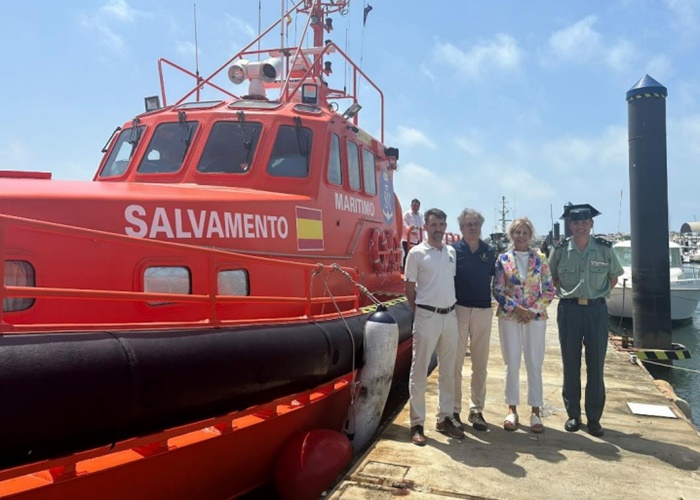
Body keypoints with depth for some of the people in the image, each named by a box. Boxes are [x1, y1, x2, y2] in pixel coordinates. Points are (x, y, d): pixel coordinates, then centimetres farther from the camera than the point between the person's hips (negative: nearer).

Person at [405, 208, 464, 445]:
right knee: (419, 372, 1)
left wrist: (451, 307, 10)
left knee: (447, 371, 13)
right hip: (427, 317, -6)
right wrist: (420, 313, 1)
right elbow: (409, 289, -3)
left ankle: (445, 418, 26)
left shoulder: (451, 252, 9)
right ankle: (417, 424, 10)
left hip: (450, 316, 6)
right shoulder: (416, 253, -6)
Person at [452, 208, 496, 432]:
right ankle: (453, 410, 12)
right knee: (455, 362, 1)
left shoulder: (489, 252, 8)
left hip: (483, 311, 4)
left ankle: (477, 410, 21)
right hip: (459, 310, -3)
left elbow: (492, 279, 17)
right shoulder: (453, 250, -2)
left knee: (480, 364, 9)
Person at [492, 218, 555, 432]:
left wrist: (533, 310, -9)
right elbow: (497, 290, -1)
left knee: (534, 364, 4)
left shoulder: (540, 258, 3)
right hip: (509, 317, 0)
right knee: (511, 363, 5)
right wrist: (517, 308, -12)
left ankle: (535, 411, 15)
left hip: (535, 317, 0)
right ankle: (512, 409, 17)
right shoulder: (503, 259, 2)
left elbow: (549, 290, 3)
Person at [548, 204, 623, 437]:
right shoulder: (560, 250, -2)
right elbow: (552, 277, 13)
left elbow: (614, 276, 13)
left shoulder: (604, 249, -2)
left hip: (596, 309, 0)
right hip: (569, 310, 0)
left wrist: (599, 293, 4)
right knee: (571, 365, 7)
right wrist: (565, 293, 4)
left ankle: (594, 418, 17)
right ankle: (573, 414, 21)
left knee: (596, 365, 5)